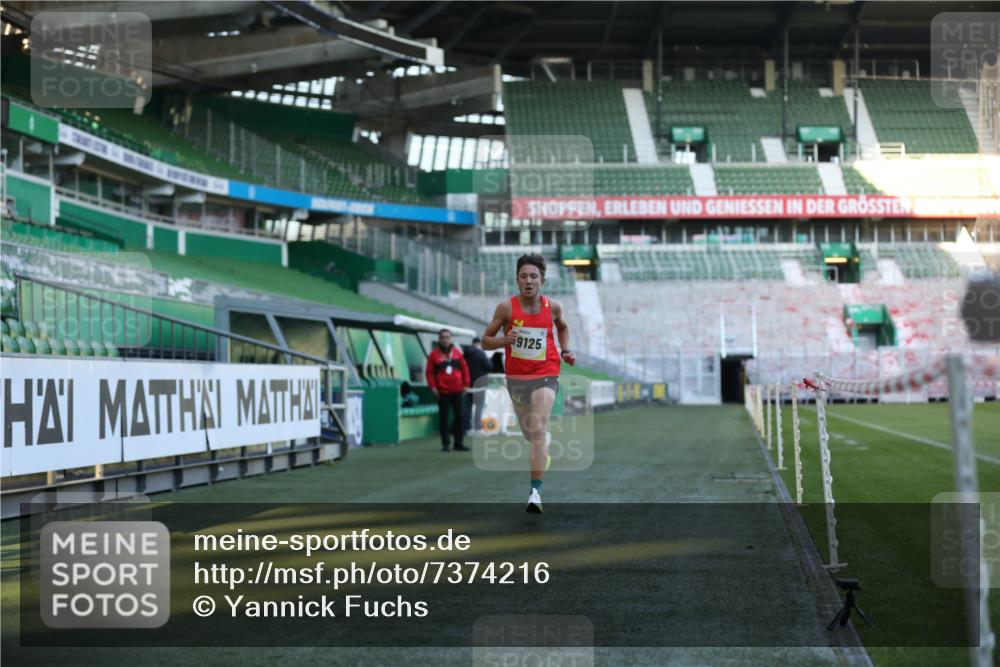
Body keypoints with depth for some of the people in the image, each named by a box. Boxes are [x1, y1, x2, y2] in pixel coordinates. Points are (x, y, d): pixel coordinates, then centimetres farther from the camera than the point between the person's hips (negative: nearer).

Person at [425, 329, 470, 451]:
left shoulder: (457, 353, 7)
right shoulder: (434, 354, -1)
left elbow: (464, 368, 11)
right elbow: (429, 372, -1)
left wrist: (465, 384, 6)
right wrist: (433, 387, -9)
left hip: (457, 390, 3)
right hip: (442, 392, -3)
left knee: (459, 417, 4)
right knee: (443, 418, 0)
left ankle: (458, 443, 10)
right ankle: (445, 443, 6)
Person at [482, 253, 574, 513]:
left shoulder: (553, 306, -3)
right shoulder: (506, 308, -8)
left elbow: (562, 327, 21)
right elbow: (485, 341, -3)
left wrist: (565, 350, 7)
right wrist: (503, 340, -23)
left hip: (545, 376, -1)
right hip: (516, 377, 1)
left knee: (538, 430, -18)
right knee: (530, 433, 16)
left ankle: (536, 492, -18)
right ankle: (545, 442, 56)